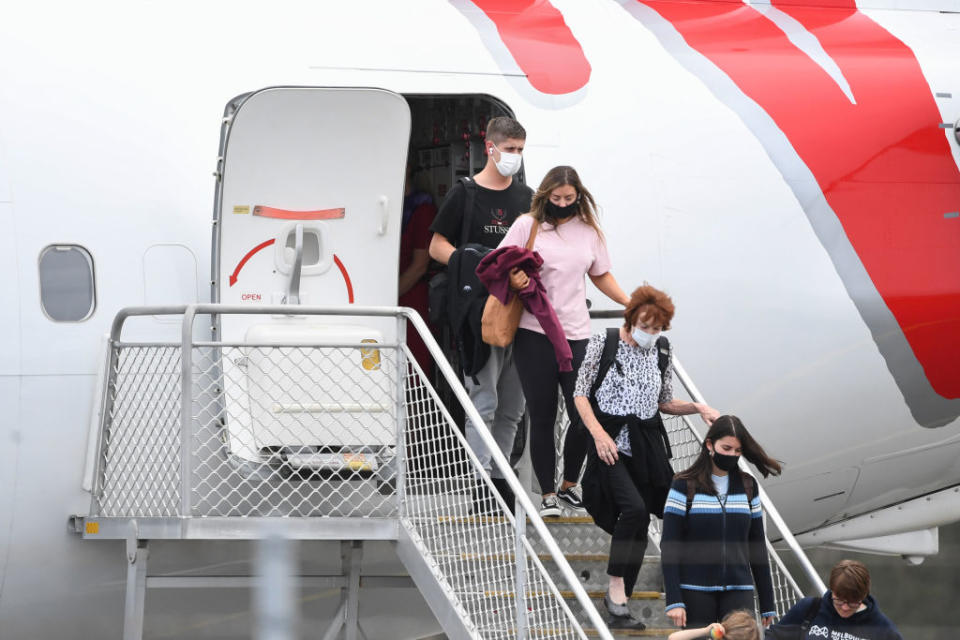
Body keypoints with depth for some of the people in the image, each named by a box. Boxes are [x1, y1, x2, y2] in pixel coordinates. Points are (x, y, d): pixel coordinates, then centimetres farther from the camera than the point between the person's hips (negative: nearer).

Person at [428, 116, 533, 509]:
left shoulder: (527, 197, 15)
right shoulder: (464, 194, 0)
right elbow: (437, 247, 0)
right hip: (480, 313, -6)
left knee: (512, 407, 8)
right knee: (484, 402, -10)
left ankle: (499, 475, 15)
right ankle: (479, 486, -11)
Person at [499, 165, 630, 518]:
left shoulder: (588, 230, 12)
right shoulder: (527, 225, 3)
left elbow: (601, 275, 23)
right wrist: (513, 277, -18)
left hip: (576, 333, 2)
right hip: (535, 334, -2)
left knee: (584, 416, -3)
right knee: (542, 417, 0)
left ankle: (569, 484, 20)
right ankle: (548, 495, 9)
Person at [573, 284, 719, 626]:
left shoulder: (662, 350, 8)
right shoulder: (603, 342, -5)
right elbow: (581, 393, -4)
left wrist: (697, 407, 0)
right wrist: (598, 433, -16)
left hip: (647, 446, 5)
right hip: (610, 444, -5)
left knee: (640, 527, 3)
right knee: (635, 508, -25)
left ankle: (620, 600, 15)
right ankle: (616, 584, -12)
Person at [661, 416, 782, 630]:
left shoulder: (747, 486, 11)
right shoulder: (685, 486, 0)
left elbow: (757, 546, 14)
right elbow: (669, 547, -4)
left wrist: (768, 604, 11)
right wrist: (674, 601, -13)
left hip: (739, 592, 2)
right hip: (695, 593, -2)